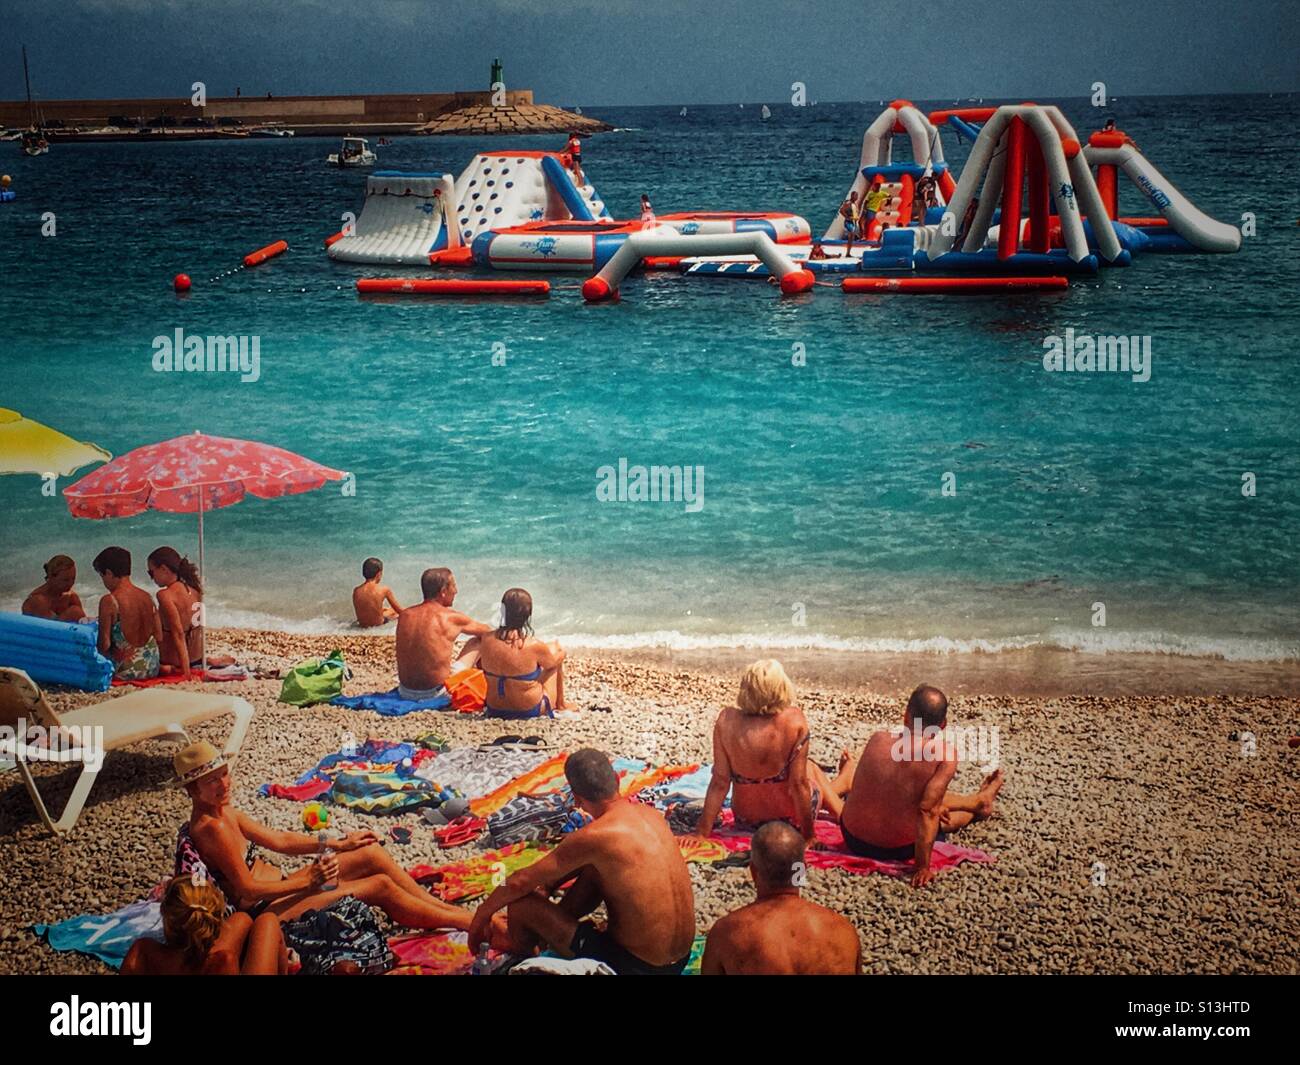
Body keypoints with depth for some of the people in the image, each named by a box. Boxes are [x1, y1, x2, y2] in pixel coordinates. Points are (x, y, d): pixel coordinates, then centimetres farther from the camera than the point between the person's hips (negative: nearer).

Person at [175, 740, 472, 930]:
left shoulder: (223, 811, 7)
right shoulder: (210, 827, -23)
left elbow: (278, 840, 13)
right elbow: (247, 890, -23)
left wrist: (340, 843, 11)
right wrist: (308, 881, -23)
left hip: (278, 891, 10)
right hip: (265, 912, -10)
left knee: (372, 853, 2)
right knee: (381, 887, -13)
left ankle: (442, 906, 9)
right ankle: (466, 922, -1)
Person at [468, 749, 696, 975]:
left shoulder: (594, 837, -21)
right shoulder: (649, 813, 1)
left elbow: (521, 883, -7)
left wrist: (482, 913, 10)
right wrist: (547, 886, 29)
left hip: (636, 967, -7)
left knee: (522, 904, 1)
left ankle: (524, 947, 35)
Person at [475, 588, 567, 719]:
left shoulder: (486, 640, -15)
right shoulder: (534, 646, -25)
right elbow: (554, 661, -4)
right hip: (530, 711, -4)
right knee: (557, 648, 18)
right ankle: (560, 706, 36)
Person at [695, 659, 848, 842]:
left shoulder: (726, 720, -22)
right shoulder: (794, 720, -27)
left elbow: (719, 782, -18)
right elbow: (798, 783, -22)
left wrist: (702, 832, -11)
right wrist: (809, 835, -12)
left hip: (746, 818, 3)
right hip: (791, 818, -3)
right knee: (812, 769, 32)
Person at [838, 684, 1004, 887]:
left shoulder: (879, 739, -11)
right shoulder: (944, 754, -22)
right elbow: (927, 811, -26)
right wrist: (923, 867, -19)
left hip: (853, 837, 4)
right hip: (897, 850, -4)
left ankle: (978, 800, 57)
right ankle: (979, 803, 60)